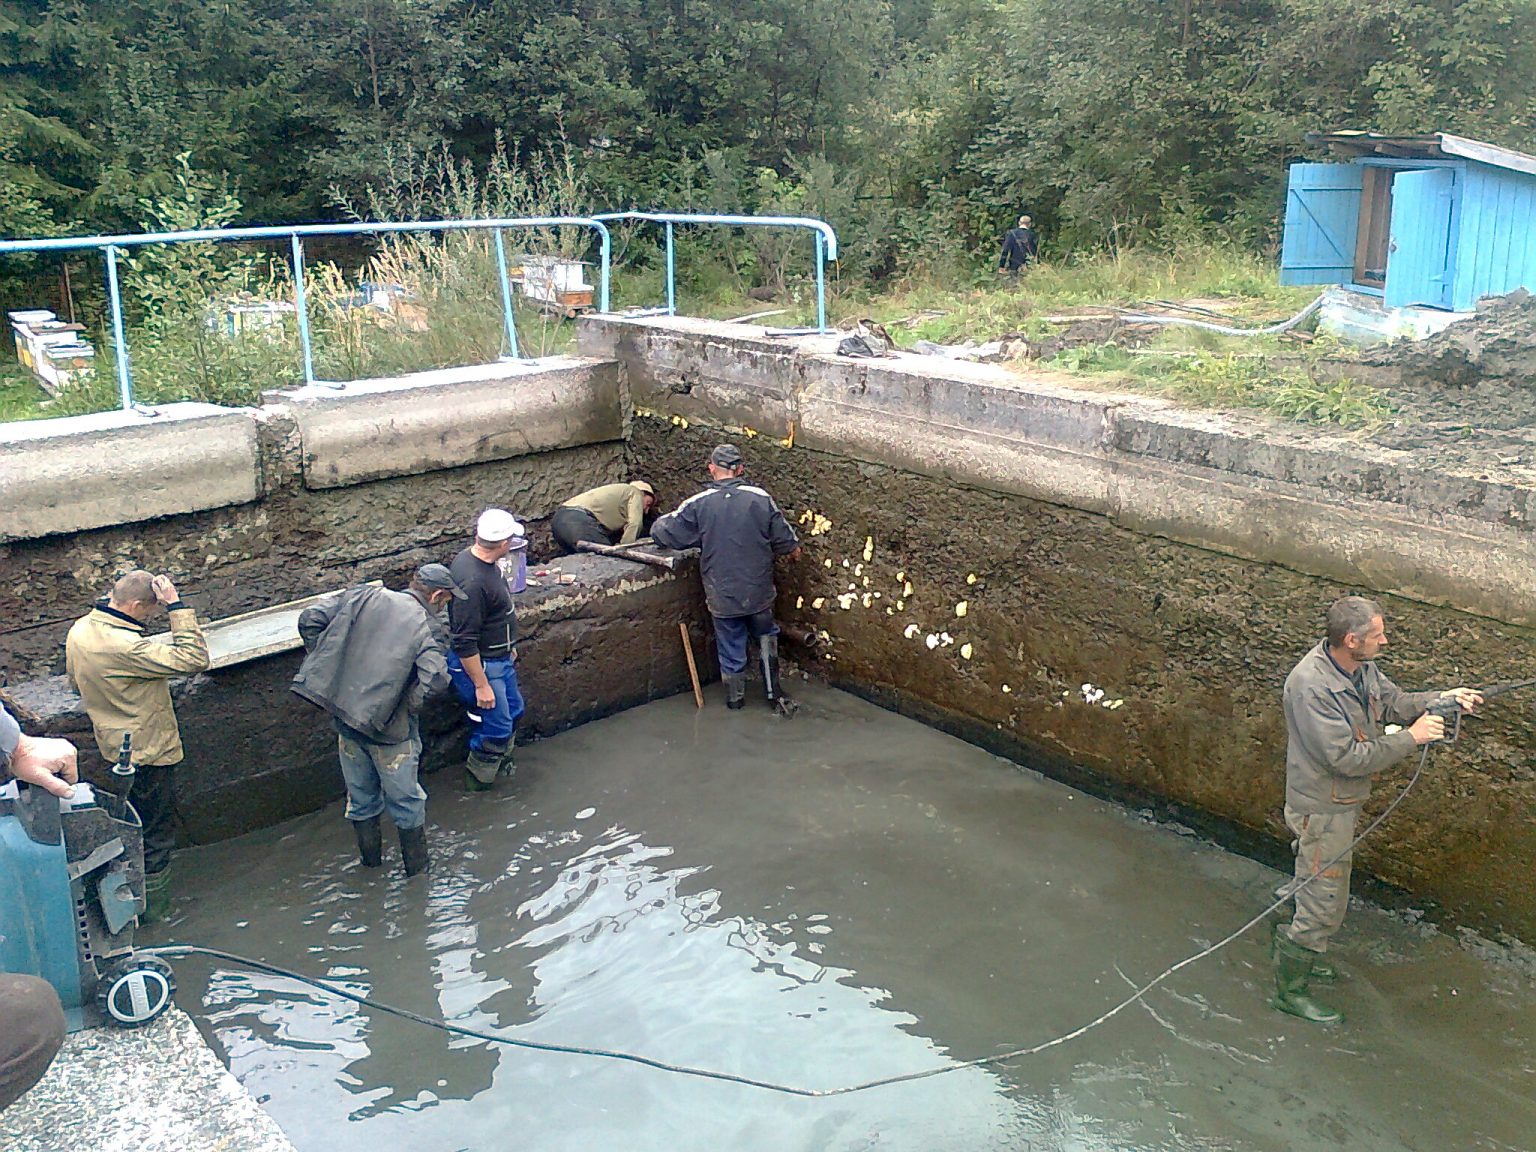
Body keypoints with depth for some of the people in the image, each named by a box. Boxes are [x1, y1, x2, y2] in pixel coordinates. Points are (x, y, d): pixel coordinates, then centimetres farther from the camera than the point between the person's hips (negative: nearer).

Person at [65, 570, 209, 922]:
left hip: (115, 745, 9)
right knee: (156, 832, 9)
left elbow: (76, 681, 13)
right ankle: (152, 904, 22)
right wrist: (176, 606, -34)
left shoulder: (80, 630, -3)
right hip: (148, 751, -9)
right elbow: (194, 659, -37)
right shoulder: (126, 647, -33)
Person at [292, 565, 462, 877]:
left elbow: (310, 619, -2)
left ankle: (370, 859, 43)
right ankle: (416, 867, 31)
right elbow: (435, 677, -30)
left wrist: (322, 662, 5)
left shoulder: (364, 597, 0)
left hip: (344, 720, 5)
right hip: (388, 729, -5)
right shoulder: (422, 626, -15)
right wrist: (409, 704, -12)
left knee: (361, 797, 24)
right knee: (405, 801, 15)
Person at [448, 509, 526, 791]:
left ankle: (501, 760, 46)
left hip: (499, 658, 10)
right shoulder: (472, 581, -33)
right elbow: (464, 643, -29)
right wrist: (481, 685, -23)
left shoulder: (477, 560, -2)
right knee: (496, 725, 5)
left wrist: (508, 646, 23)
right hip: (478, 664, -10)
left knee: (512, 711, 24)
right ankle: (479, 779, 26)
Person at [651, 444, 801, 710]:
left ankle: (735, 697, 32)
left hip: (722, 595, -1)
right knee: (765, 637, 24)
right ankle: (772, 690, 27)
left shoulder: (698, 504, -12)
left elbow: (662, 531, -5)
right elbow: (788, 542, -1)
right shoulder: (761, 499, -9)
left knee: (731, 647, 17)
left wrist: (660, 522, 19)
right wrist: (792, 549, 23)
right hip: (759, 592, 1)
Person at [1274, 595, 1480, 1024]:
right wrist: (1411, 737, -25)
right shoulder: (1311, 685, -32)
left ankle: (1294, 954, 48)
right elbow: (1347, 758, -31)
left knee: (1315, 890, 26)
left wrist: (1442, 698, -3)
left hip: (1342, 802, 10)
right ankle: (1290, 990, 19)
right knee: (1325, 905, 2)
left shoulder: (1360, 667, -4)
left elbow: (1393, 701, 13)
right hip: (1322, 810, -9)